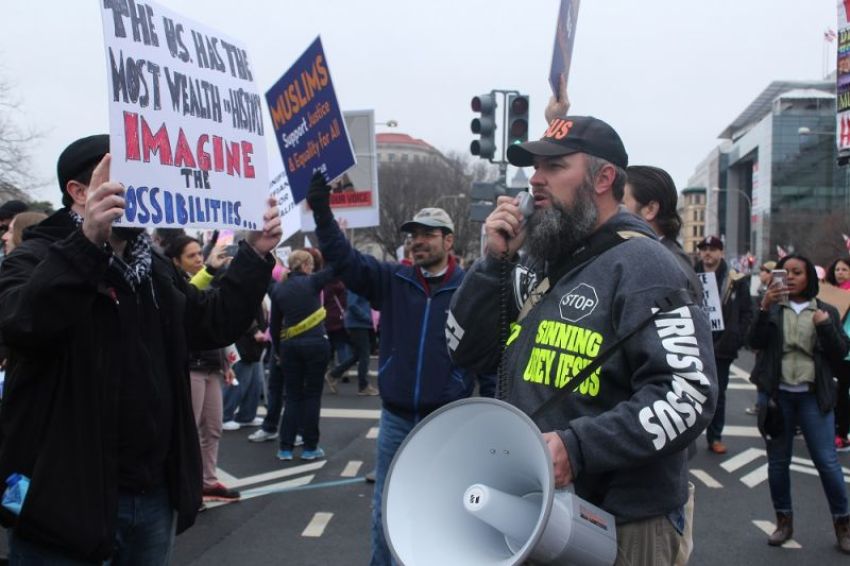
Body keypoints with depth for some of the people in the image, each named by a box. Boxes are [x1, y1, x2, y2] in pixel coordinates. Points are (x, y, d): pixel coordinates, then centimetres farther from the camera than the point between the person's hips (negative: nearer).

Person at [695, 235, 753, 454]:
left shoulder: (736, 280, 0)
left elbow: (746, 312, 1)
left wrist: (737, 340, -7)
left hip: (721, 346, 0)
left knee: (718, 393, 10)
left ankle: (715, 437, 21)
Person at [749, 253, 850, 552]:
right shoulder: (772, 308, 6)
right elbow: (755, 342, -9)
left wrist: (825, 325, -16)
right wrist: (764, 307, -21)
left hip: (813, 396, -1)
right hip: (776, 394, 1)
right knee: (778, 460, 7)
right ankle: (783, 519, 20)